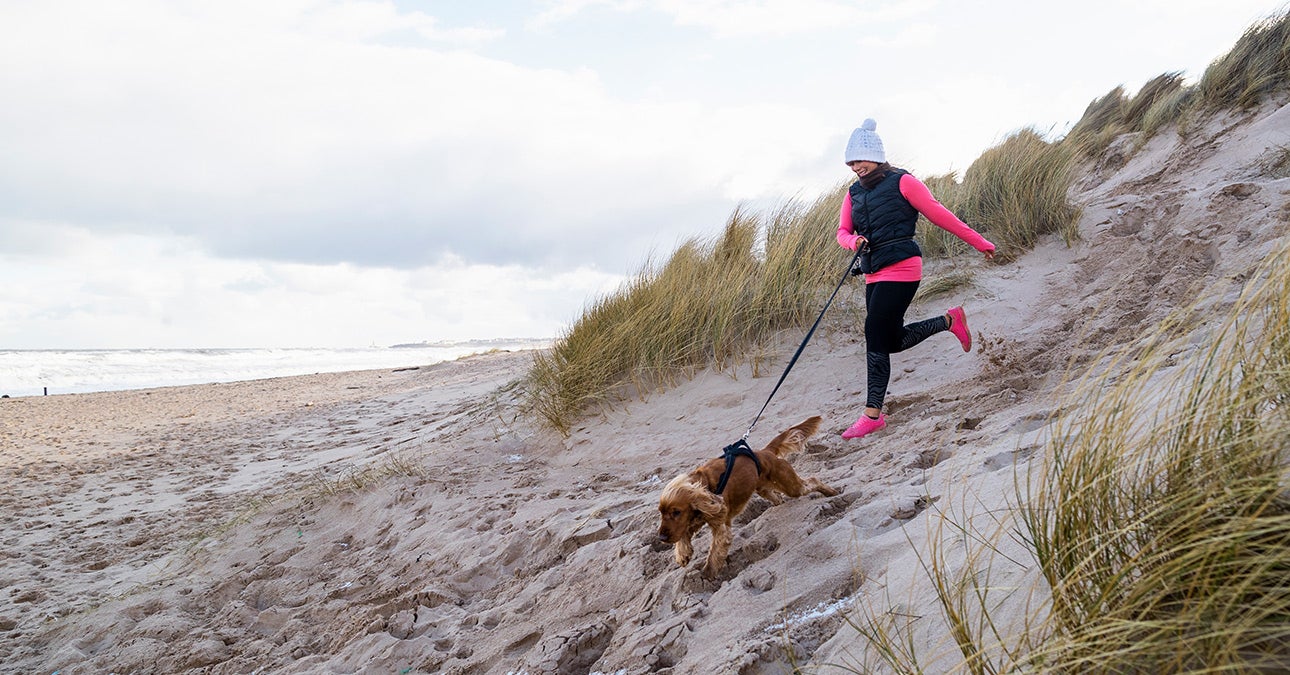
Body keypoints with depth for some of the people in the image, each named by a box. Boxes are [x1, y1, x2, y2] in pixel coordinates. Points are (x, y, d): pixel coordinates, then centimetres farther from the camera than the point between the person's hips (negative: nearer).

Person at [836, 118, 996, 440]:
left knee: (876, 335, -13)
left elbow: (938, 214, -1)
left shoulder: (901, 182, -3)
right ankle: (950, 320, 32)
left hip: (900, 270, -7)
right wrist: (853, 241, -14)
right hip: (873, 274, 7)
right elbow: (842, 232, 11)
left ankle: (873, 413, -6)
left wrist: (978, 242, 2)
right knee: (892, 341, 11)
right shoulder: (853, 193, 15)